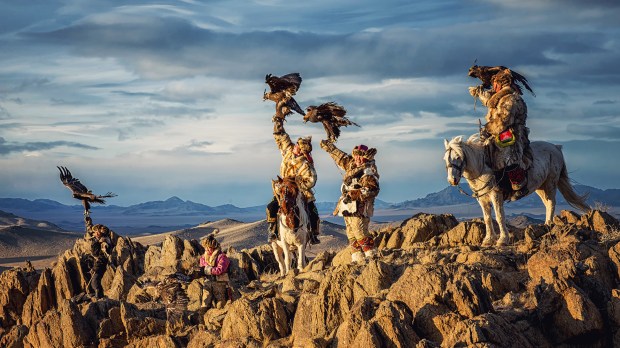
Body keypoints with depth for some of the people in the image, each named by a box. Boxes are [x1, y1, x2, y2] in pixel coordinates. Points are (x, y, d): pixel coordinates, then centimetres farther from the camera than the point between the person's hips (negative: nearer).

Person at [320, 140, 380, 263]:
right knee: (351, 234, 9)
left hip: (359, 208, -9)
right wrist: (329, 147, 37)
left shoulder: (369, 171, -12)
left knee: (360, 232, -13)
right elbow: (340, 157, 29)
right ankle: (357, 257, 13)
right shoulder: (351, 164, 13)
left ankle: (371, 256, -8)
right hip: (348, 207, 9)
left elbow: (372, 190, -21)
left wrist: (354, 195, -23)